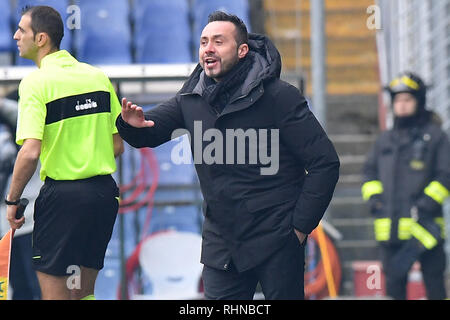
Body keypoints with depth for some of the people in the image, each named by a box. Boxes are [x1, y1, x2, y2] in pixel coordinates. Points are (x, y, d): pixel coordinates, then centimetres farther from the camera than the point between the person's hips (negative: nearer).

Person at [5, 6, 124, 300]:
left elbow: (30, 152, -19)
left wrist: (12, 200, -8)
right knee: (83, 291, 18)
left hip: (62, 195, -6)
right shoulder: (98, 77, 7)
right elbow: (118, 145, 11)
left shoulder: (36, 83, -11)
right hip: (104, 192, 6)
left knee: (54, 292, 2)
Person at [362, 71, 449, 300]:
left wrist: (426, 203, -13)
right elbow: (370, 172, 23)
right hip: (390, 227, 5)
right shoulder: (385, 140, 17)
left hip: (423, 225, -4)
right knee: (394, 283, 6)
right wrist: (374, 198, 5)